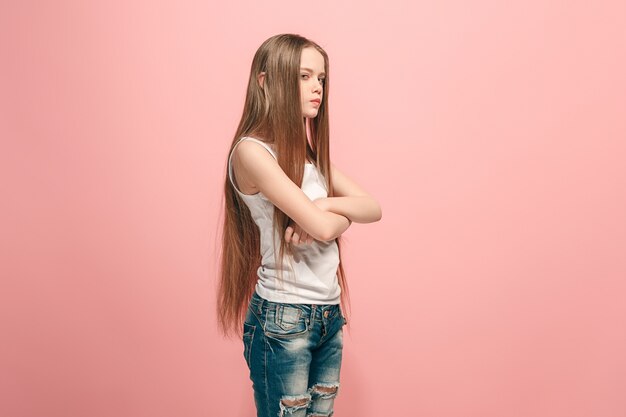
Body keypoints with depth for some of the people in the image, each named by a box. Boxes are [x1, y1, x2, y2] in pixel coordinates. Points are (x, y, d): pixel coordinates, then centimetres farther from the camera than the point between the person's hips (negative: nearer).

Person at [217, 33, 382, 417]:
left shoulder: (311, 151, 11)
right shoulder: (251, 151, -15)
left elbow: (373, 207, 3)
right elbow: (323, 227, -21)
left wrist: (327, 205, -15)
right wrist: (345, 212, -1)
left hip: (330, 314, 7)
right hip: (283, 319, -7)